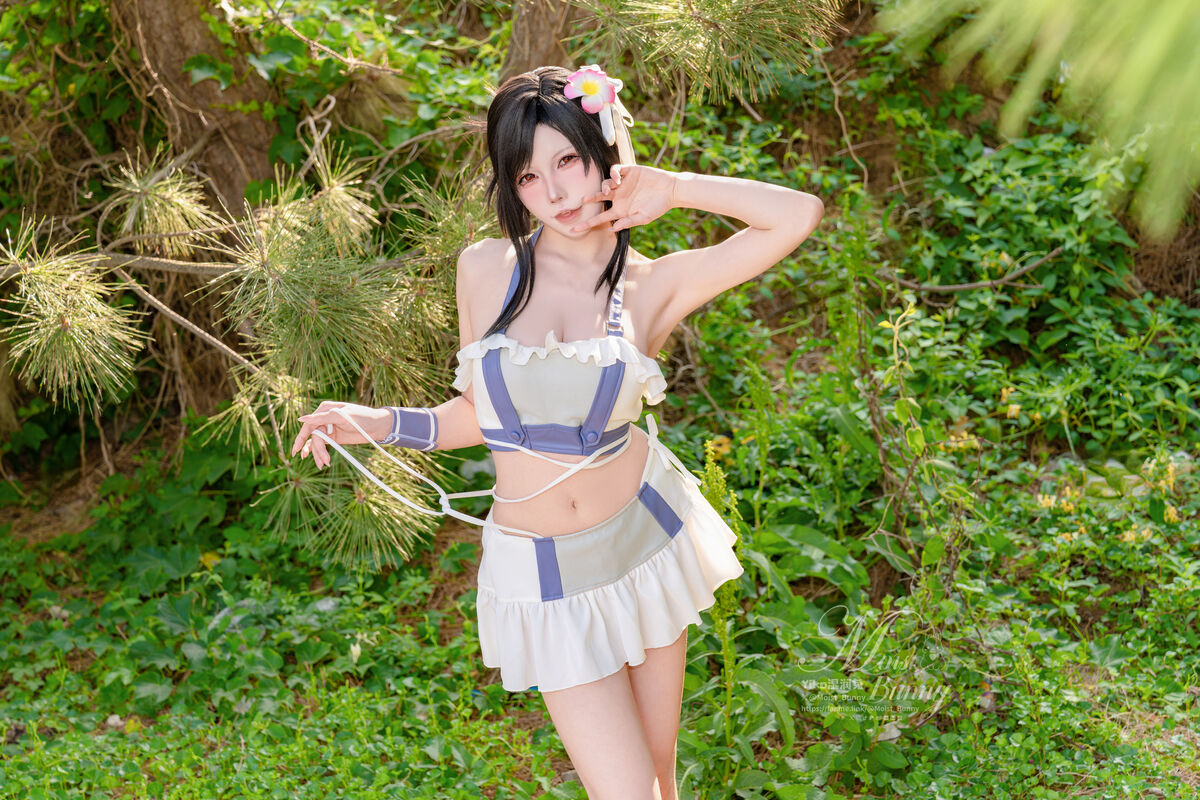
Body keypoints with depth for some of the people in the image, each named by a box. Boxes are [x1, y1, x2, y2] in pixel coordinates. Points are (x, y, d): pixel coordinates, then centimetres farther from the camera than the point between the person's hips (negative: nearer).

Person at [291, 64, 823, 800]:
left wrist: (670, 188, -9)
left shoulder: (655, 285, -6)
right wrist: (380, 424, -6)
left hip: (643, 540, 1)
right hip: (542, 574, -1)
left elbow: (800, 214, -14)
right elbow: (485, 416, 6)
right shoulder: (487, 268, -5)